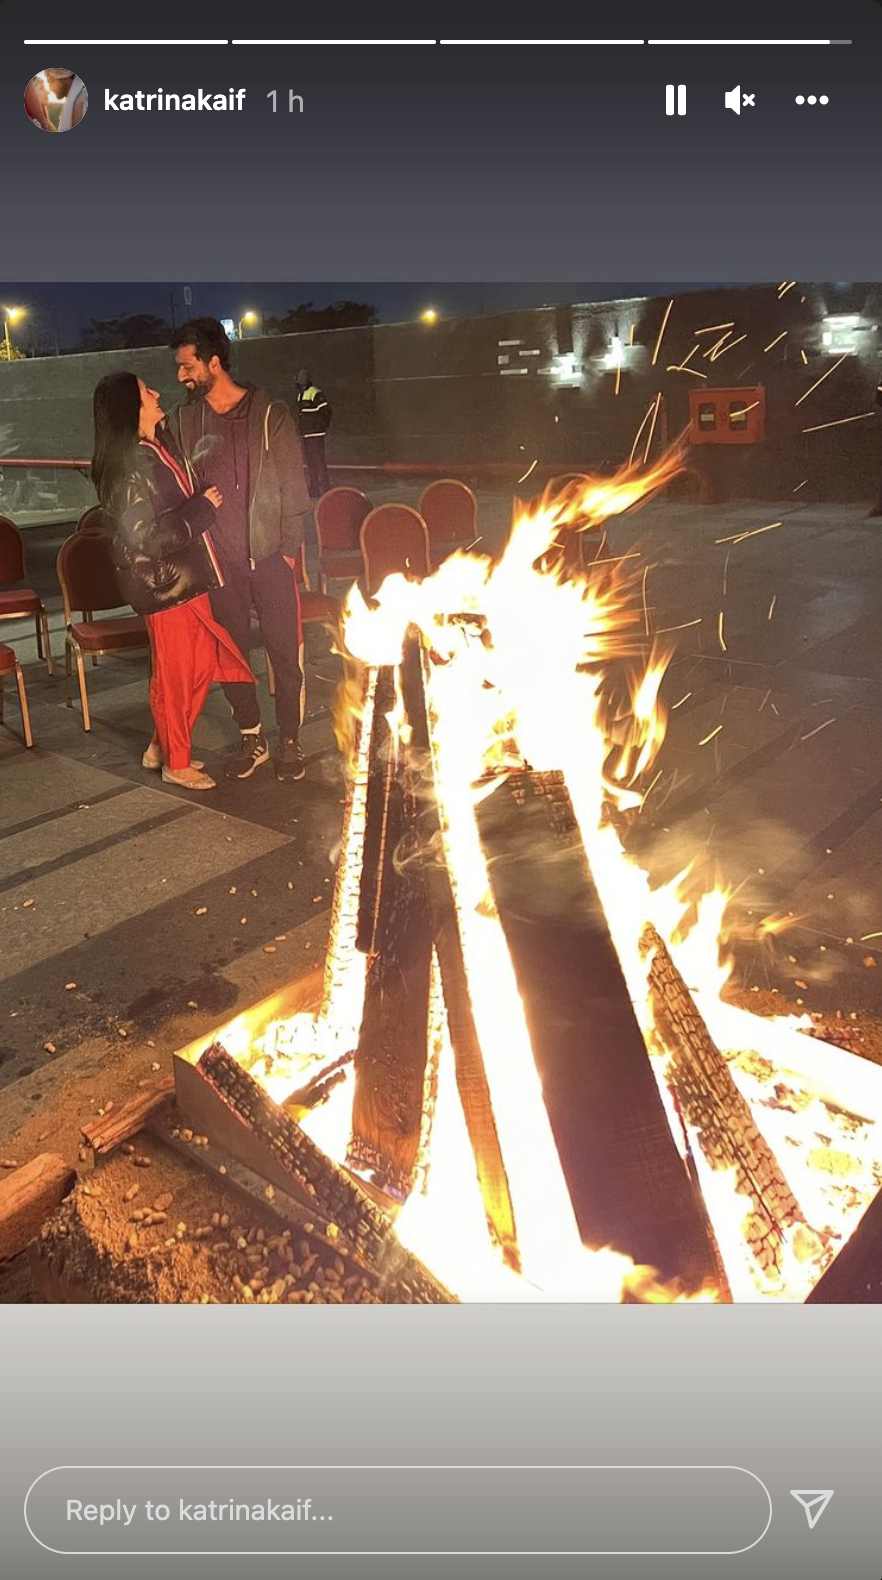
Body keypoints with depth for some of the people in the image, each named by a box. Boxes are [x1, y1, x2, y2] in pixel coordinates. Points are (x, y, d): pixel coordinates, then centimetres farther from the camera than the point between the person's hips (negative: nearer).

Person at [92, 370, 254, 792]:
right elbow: (145, 536, -24)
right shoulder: (128, 468, -19)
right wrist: (203, 508, -18)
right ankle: (176, 764, 21)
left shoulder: (159, 446, 9)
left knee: (202, 666, 15)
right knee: (174, 675, 3)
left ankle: (161, 747, 30)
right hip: (162, 583, -9)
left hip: (187, 576, 9)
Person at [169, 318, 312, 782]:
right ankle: (251, 738, 24)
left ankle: (289, 742, 15)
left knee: (285, 652, 1)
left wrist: (289, 548, -5)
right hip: (217, 561, 3)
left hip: (270, 556, -3)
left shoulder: (271, 415, -3)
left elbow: (293, 487, -1)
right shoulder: (185, 419, 6)